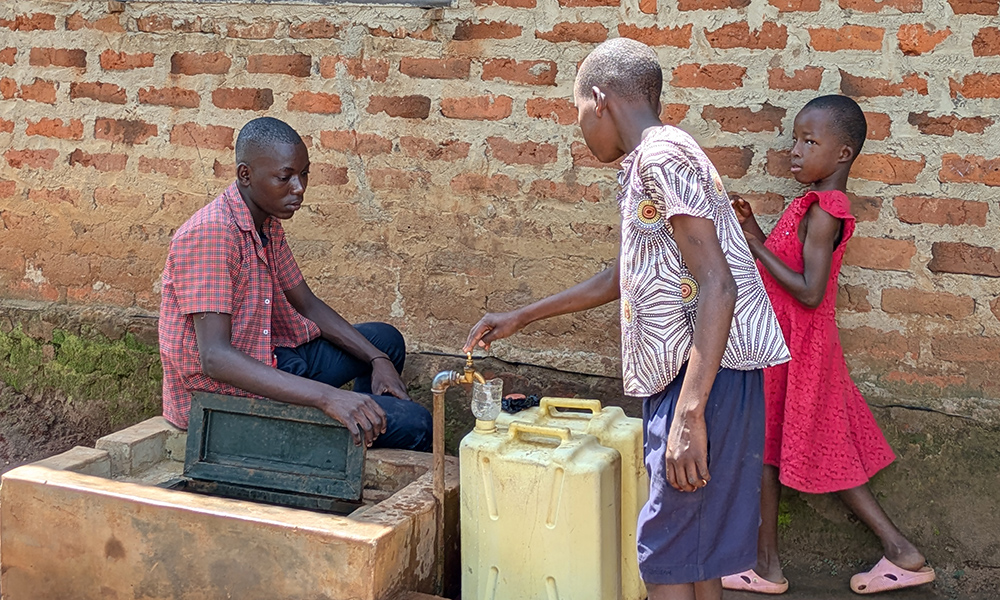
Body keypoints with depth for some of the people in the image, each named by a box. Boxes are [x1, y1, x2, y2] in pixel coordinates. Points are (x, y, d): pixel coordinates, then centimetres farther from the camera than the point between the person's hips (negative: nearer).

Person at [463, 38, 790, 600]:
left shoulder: (662, 154, -14)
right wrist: (521, 318, 36)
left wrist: (689, 414, -26)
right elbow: (619, 280, 31)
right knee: (693, 554, 15)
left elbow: (717, 285, -22)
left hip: (707, 375, -10)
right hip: (679, 372, 10)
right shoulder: (645, 166, 18)